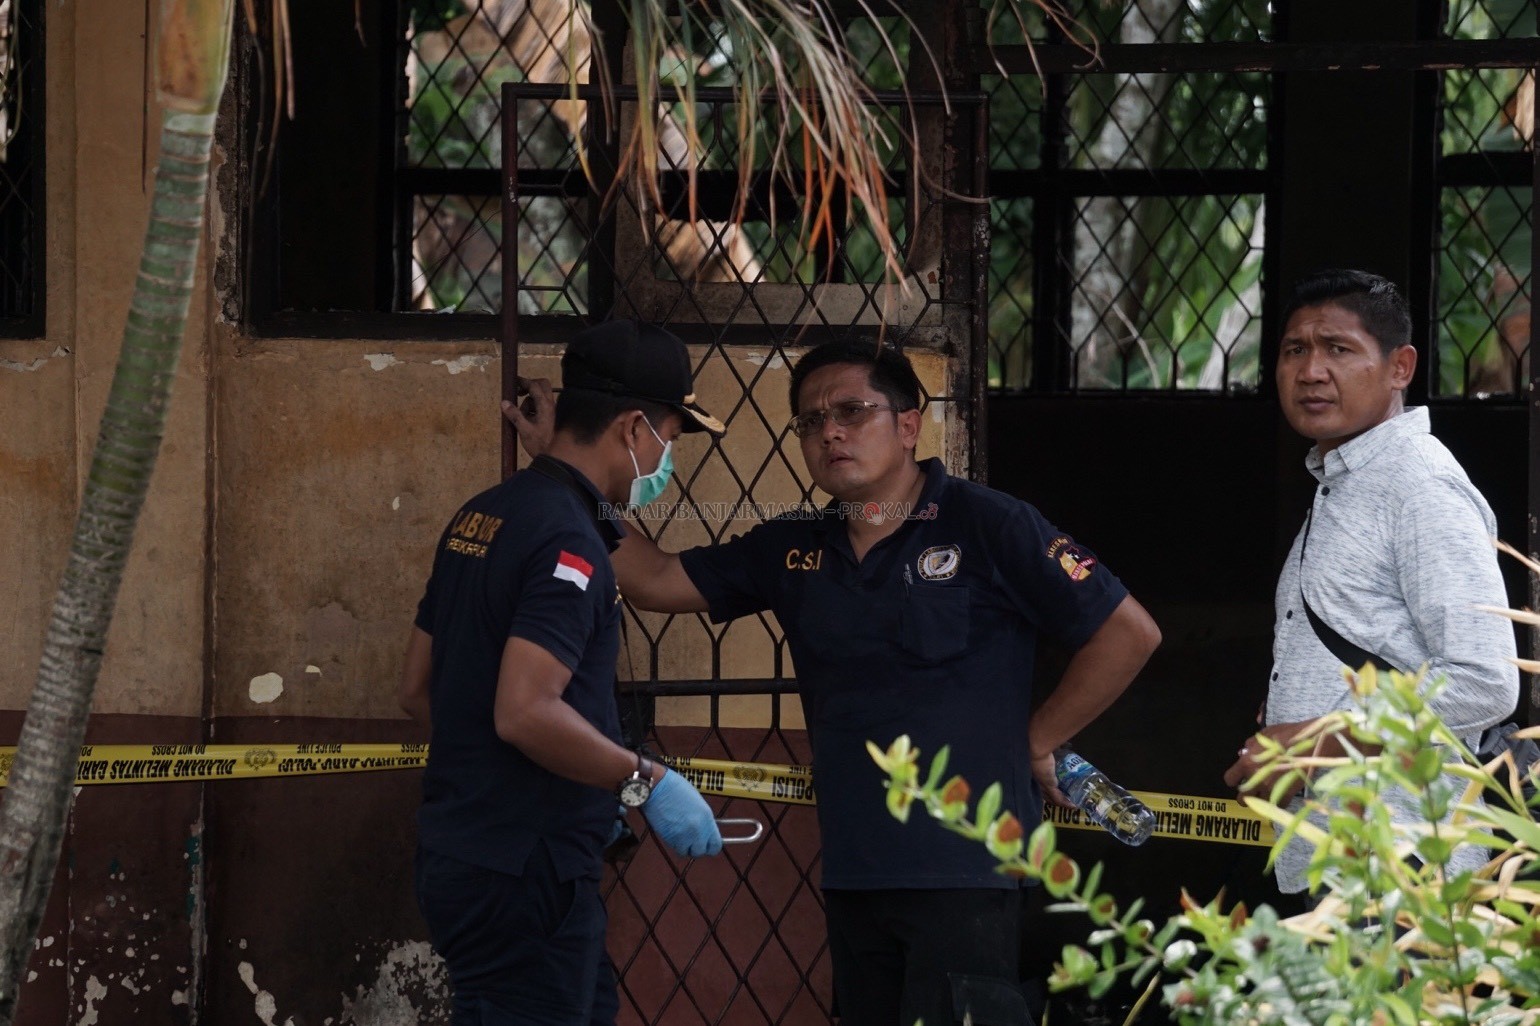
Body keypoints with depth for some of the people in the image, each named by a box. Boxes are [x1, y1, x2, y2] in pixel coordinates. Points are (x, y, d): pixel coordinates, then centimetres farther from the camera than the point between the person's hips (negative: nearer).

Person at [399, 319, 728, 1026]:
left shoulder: (480, 517, 13)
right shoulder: (568, 539, -17)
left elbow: (417, 689, 19)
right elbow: (525, 712, -27)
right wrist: (646, 782, -17)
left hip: (460, 855, 10)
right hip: (523, 877, -10)